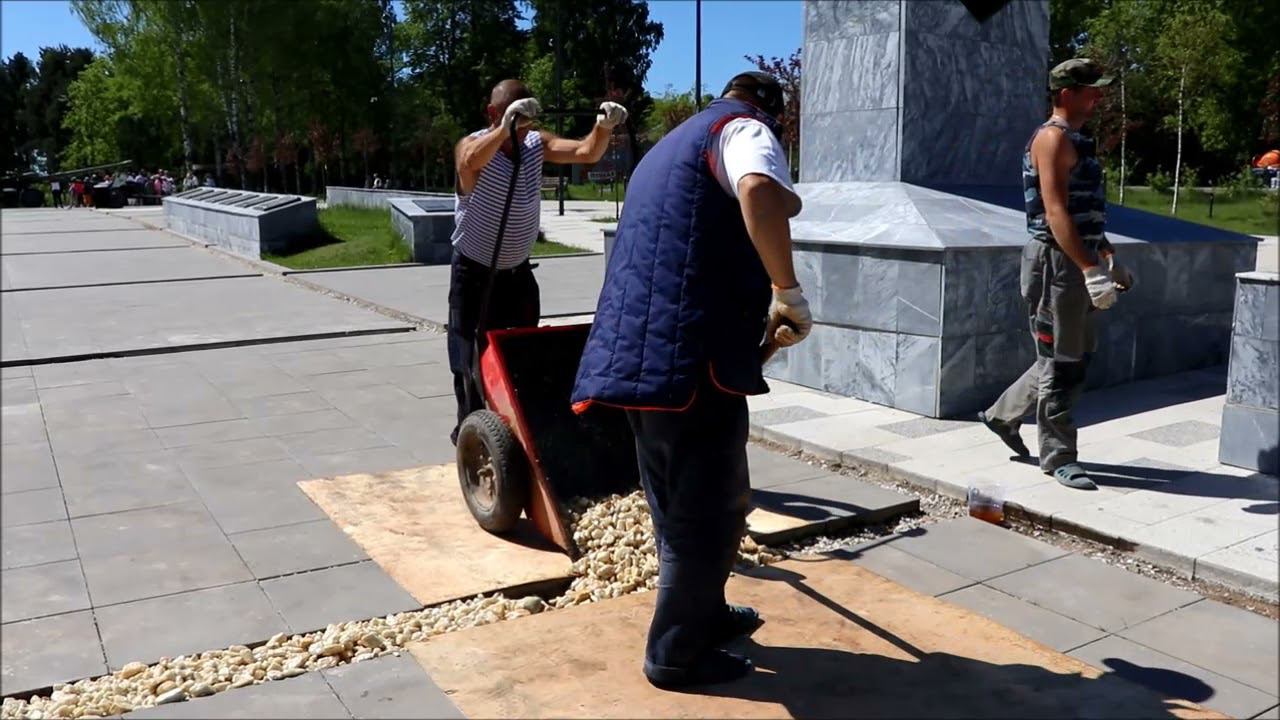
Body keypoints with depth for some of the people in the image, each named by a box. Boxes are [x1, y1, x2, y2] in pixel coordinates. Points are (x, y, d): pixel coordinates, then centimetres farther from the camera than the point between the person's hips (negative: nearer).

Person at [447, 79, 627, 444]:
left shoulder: (537, 144, -4)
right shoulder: (471, 145, -18)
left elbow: (587, 153, -14)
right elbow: (470, 161, -43)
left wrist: (603, 128, -35)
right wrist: (505, 128, -60)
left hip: (518, 272, 5)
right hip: (475, 273, -5)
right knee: (472, 356, 3)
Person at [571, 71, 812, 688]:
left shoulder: (670, 145, 30)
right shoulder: (746, 128, 1)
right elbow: (761, 192, -25)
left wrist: (757, 316, 40)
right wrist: (789, 294, -17)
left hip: (640, 351, 9)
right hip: (691, 356, -9)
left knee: (681, 503, 22)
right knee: (711, 509, 4)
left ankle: (703, 614, 39)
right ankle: (677, 653, 17)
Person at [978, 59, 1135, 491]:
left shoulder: (1076, 141, 19)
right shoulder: (1054, 138, -12)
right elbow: (1055, 212, -22)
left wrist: (1109, 258, 21)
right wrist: (1091, 269, -27)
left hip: (1078, 262, 10)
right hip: (1056, 261, -10)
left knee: (1077, 355, 16)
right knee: (1061, 362, -2)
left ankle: (1002, 415, 29)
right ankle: (1058, 456, 9)